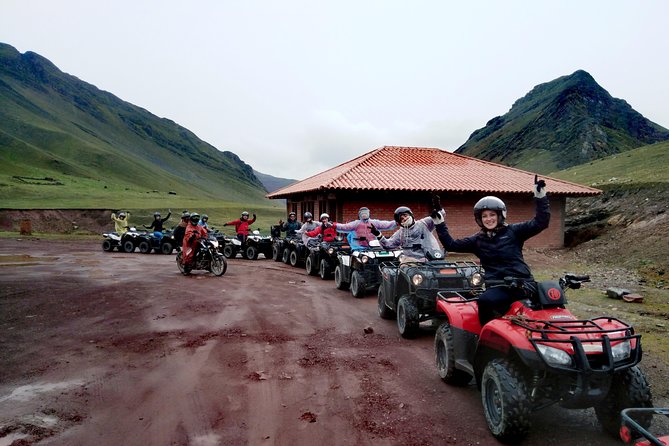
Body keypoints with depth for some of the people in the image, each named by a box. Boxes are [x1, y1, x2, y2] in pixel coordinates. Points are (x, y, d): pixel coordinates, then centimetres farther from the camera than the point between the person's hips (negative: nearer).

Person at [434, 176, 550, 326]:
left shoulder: (513, 231, 7)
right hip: (497, 286, 3)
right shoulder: (477, 240, 15)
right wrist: (439, 222, 11)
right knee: (485, 300, -31)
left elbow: (540, 222, 0)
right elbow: (451, 245, 14)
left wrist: (540, 197, -10)